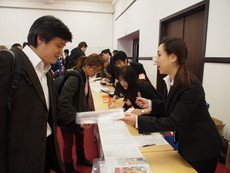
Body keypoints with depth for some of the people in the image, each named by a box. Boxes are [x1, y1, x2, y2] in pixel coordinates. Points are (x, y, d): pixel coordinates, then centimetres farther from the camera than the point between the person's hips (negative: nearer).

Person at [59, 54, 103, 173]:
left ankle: (81, 158, 47)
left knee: (80, 136, 23)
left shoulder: (84, 76, -1)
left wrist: (90, 111, 2)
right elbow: (64, 100, -31)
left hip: (78, 116, 9)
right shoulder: (74, 77, -28)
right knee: (69, 142, 8)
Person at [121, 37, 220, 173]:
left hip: (202, 149, -7)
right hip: (185, 142, 7)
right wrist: (150, 104, -5)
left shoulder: (191, 87, -30)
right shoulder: (170, 81, -5)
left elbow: (174, 122, -30)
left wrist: (138, 120, -34)